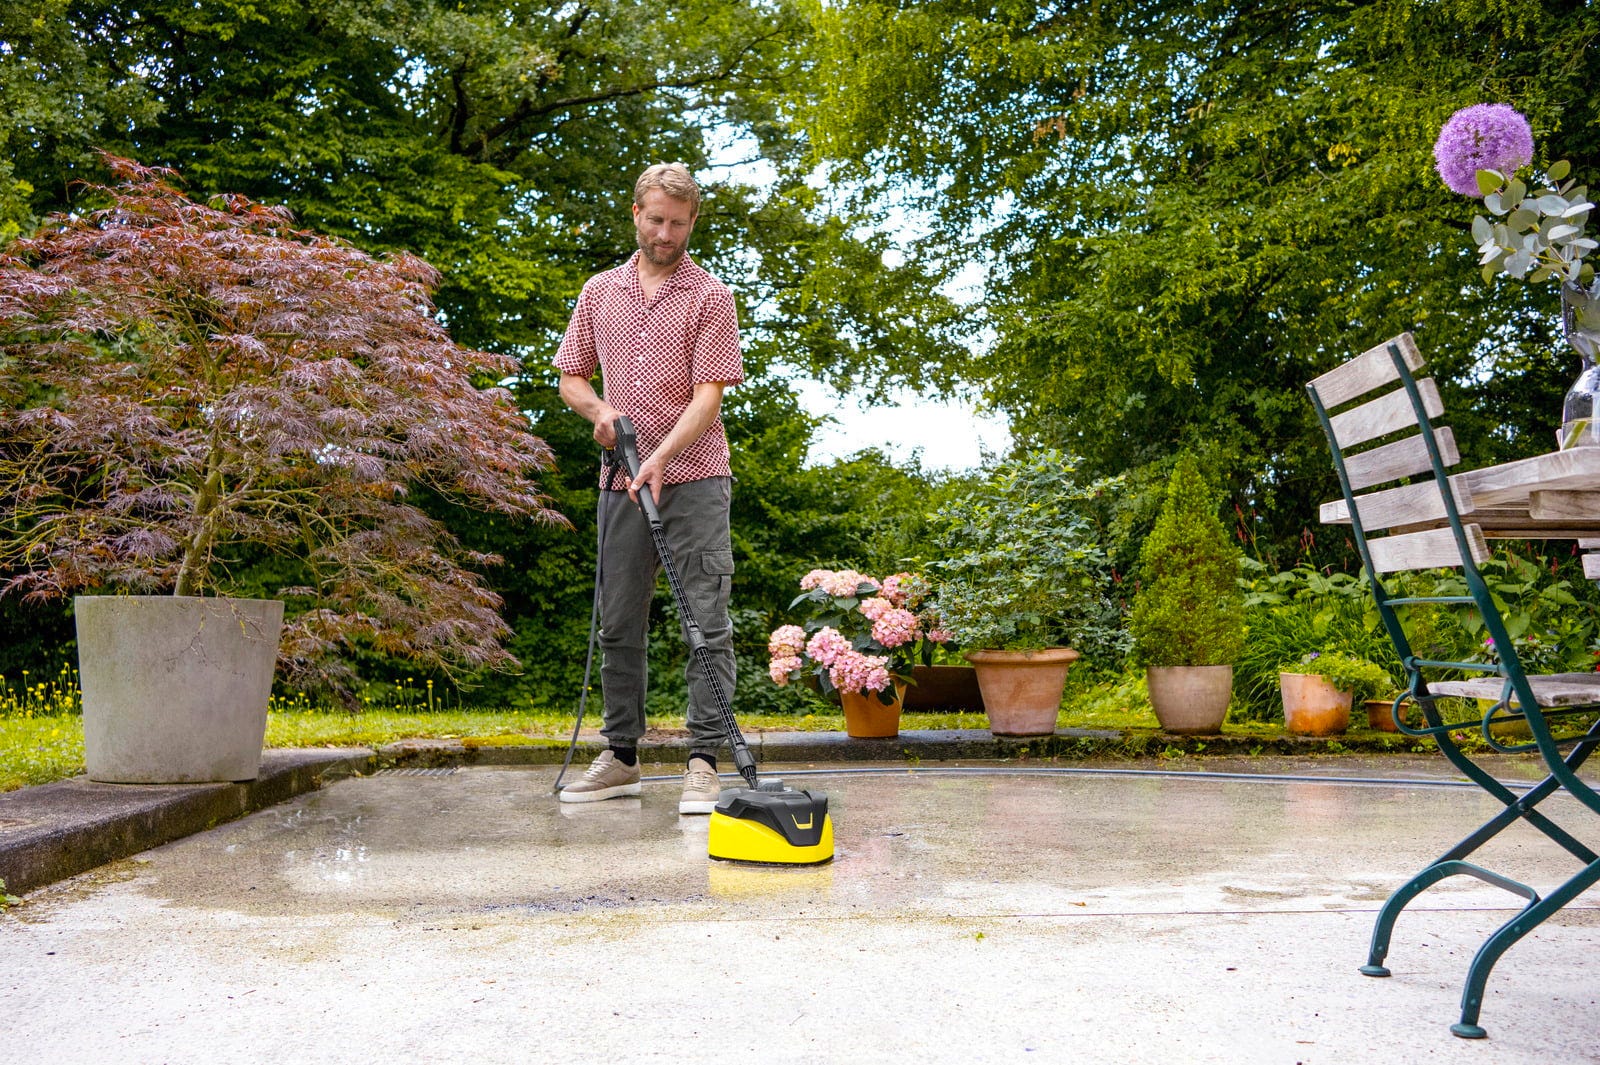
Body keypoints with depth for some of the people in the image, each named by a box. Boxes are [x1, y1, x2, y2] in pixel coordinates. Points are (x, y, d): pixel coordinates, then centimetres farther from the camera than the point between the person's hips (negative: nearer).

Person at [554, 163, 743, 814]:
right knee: (619, 624, 9)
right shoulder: (599, 292, 13)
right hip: (622, 484, 4)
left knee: (707, 623, -7)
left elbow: (709, 394, -9)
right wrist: (598, 409, -4)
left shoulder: (710, 297, -1)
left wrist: (660, 456, -22)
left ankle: (704, 763, -2)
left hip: (694, 479, -4)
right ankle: (621, 758, 20)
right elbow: (570, 376, 18)